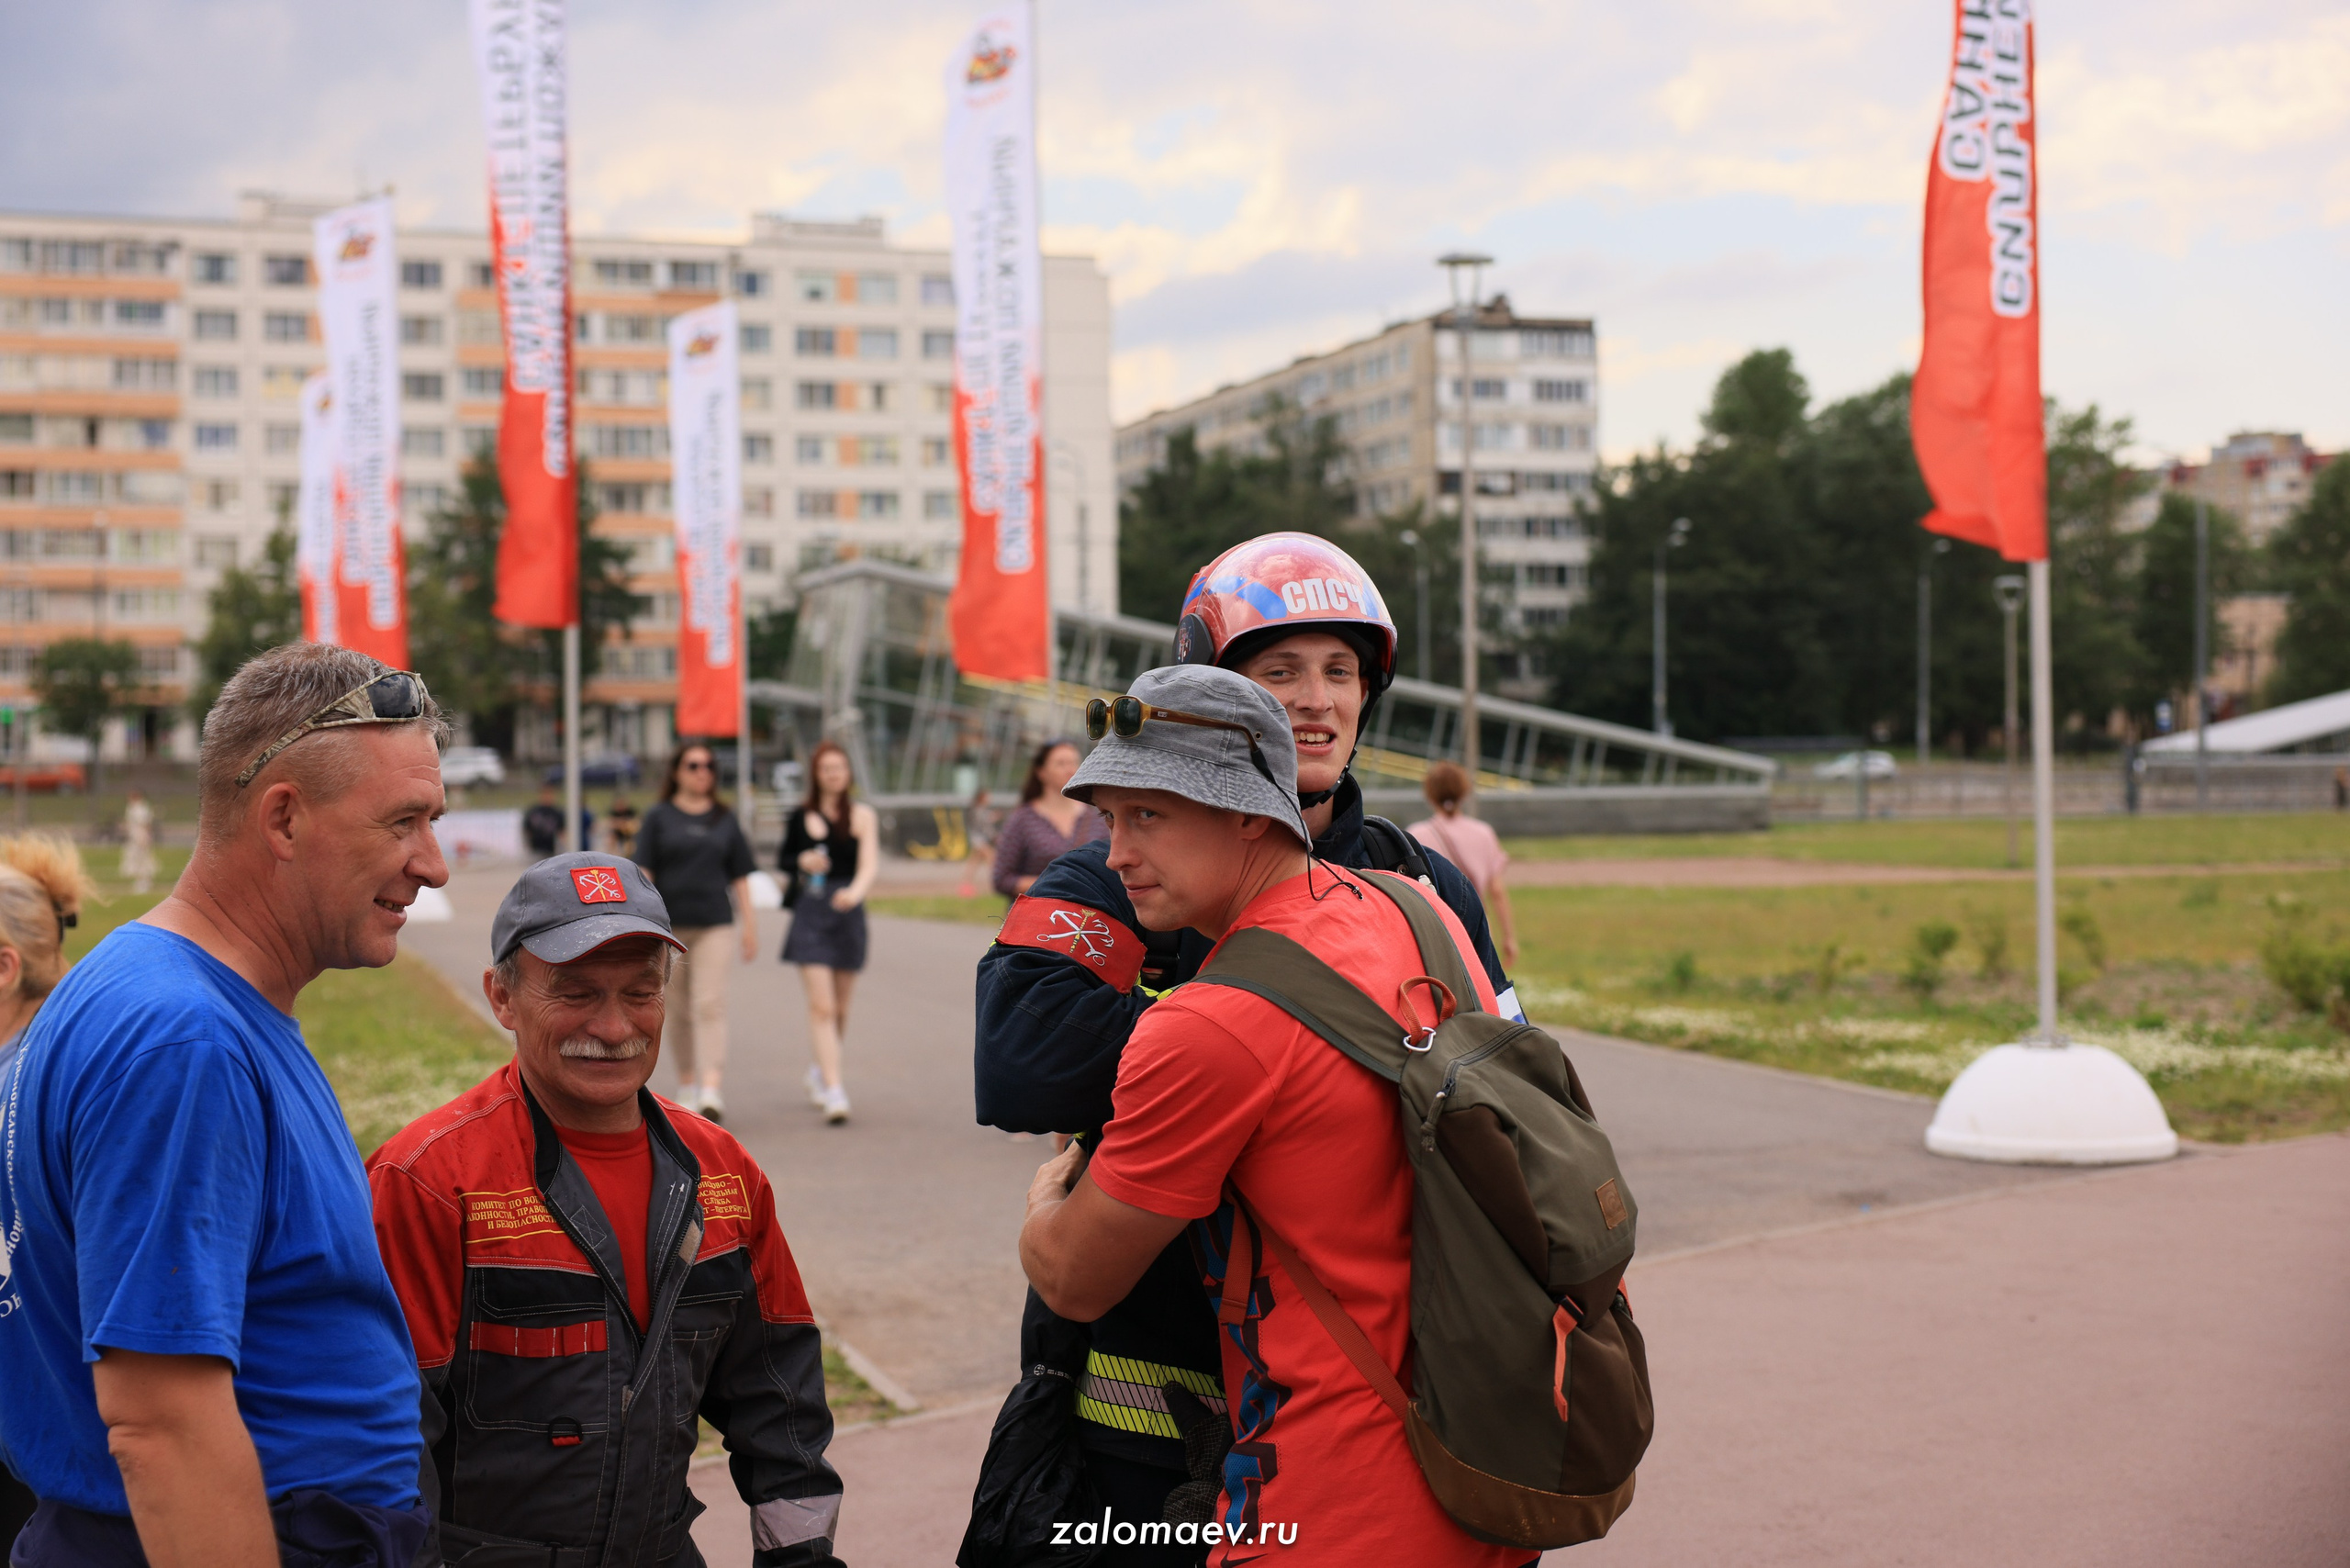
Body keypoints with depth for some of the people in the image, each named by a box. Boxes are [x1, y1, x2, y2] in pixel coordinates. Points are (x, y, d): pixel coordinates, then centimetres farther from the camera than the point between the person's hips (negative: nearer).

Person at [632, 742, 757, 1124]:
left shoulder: (725, 820, 9)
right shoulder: (660, 817, 4)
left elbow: (740, 877, 11)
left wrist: (749, 924, 7)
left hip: (715, 924, 0)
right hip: (670, 926, 0)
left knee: (710, 1005, -12)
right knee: (679, 1010, 9)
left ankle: (712, 1089, -20)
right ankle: (687, 1083, 24)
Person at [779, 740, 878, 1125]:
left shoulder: (862, 815, -2)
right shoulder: (801, 817, 5)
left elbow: (870, 863, -15)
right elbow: (782, 859, 15)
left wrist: (855, 891, -36)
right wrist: (802, 862, -8)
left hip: (848, 915, 0)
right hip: (810, 915, 0)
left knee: (840, 1008, 11)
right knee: (821, 1006, -10)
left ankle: (818, 1071, 35)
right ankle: (833, 1091, -13)